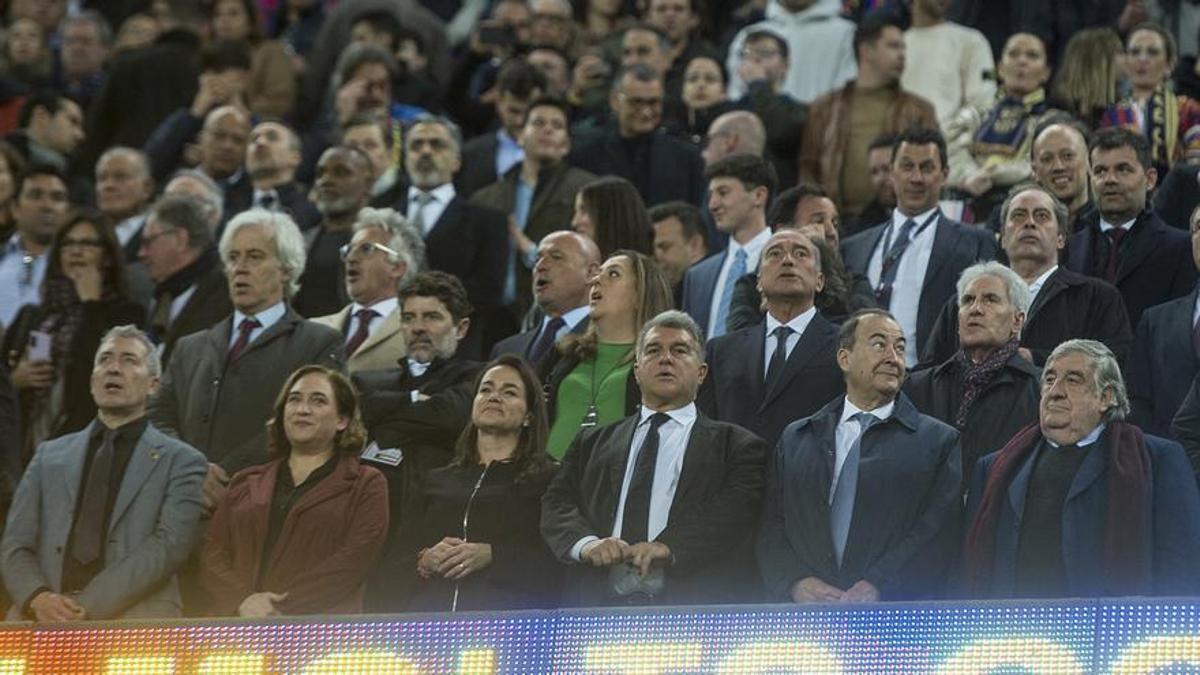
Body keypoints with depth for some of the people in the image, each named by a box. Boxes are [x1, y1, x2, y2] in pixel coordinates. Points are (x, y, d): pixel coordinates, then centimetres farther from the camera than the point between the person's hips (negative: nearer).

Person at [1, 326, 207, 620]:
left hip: (135, 617, -3)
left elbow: (168, 545, -4)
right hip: (48, 616, 3)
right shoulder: (50, 455, 21)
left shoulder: (181, 462, 10)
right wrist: (39, 598, -10)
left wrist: (89, 608, -16)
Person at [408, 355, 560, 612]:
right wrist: (424, 562, -4)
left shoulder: (548, 480, 12)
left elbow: (558, 561, -1)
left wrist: (492, 556, -13)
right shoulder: (436, 481, 26)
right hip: (432, 613, 4)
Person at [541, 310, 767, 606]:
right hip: (601, 605, 2)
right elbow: (558, 504, 14)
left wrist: (667, 547, -16)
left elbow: (733, 512, -1)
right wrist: (587, 543, -8)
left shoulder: (735, 445, 14)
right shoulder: (592, 443, 24)